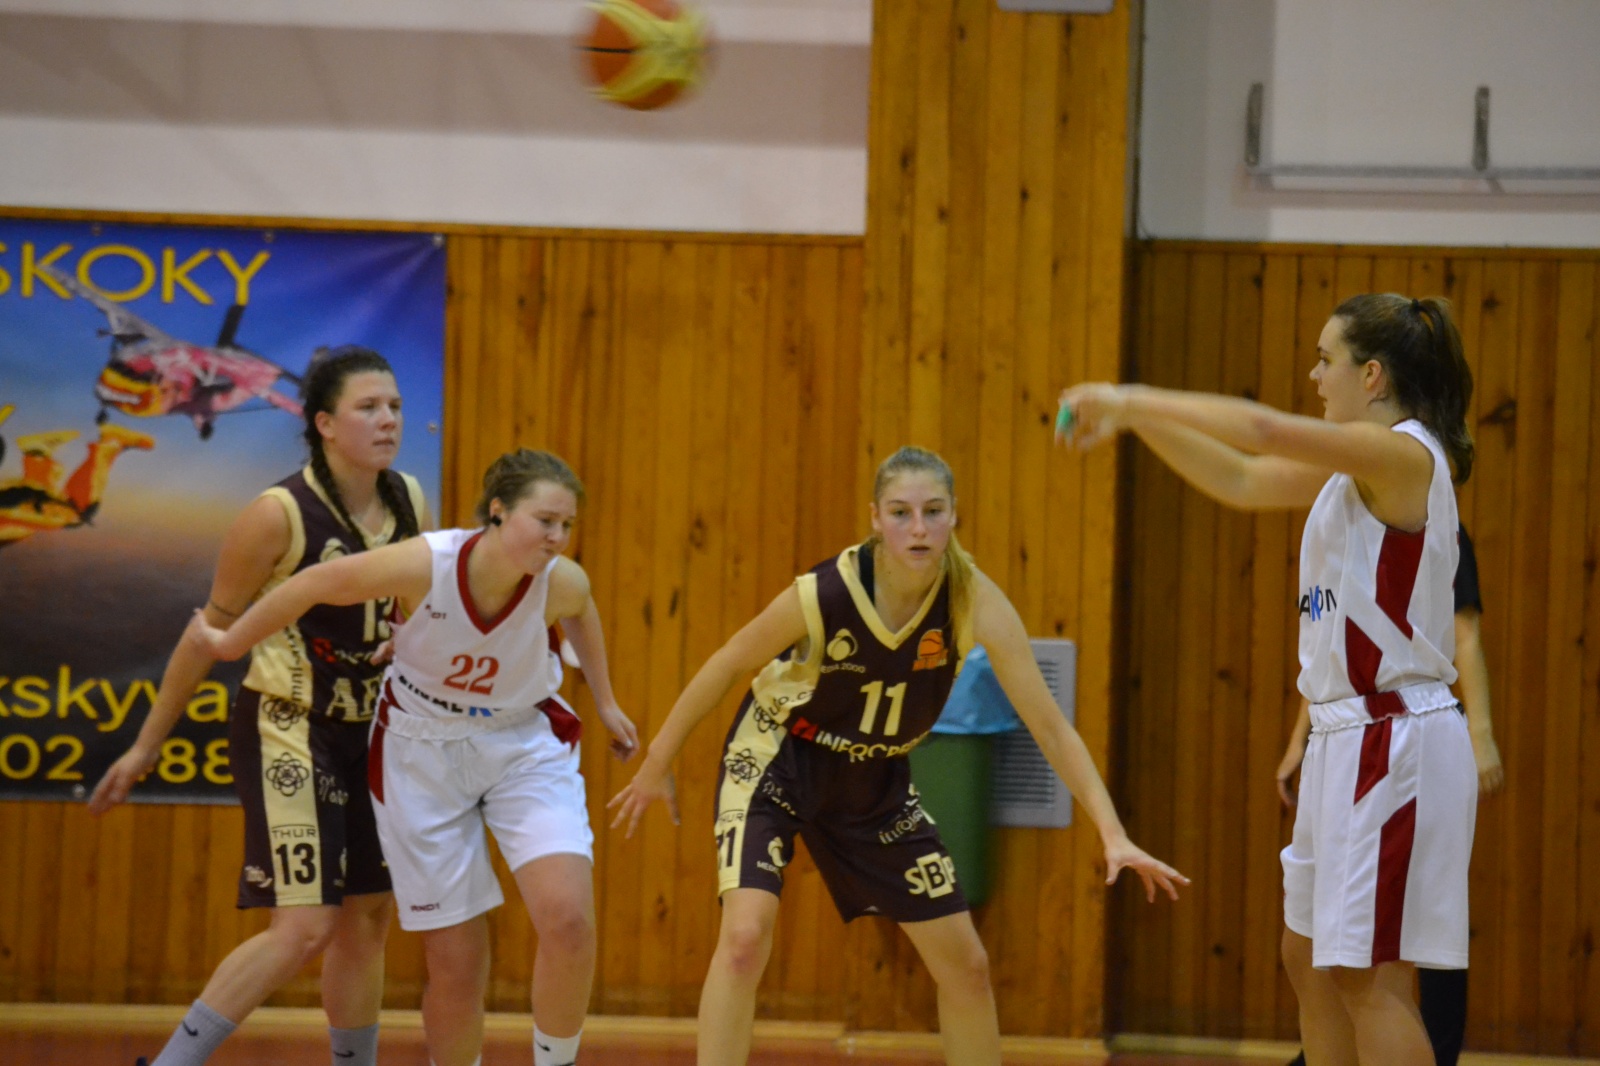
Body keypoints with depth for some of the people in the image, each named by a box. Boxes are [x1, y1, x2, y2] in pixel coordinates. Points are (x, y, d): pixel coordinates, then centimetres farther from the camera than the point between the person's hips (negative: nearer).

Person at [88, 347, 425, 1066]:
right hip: (286, 732, -7)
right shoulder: (280, 515, -17)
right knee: (305, 927, -13)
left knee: (368, 915, 11)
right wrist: (148, 744, -3)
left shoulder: (408, 504, 0)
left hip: (368, 730, 7)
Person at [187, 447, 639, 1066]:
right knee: (455, 962, 0)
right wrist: (229, 644, 3)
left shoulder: (561, 582, -21)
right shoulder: (423, 566, -29)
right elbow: (316, 585, -12)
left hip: (526, 745, 1)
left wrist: (604, 702, 19)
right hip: (422, 753, -1)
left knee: (567, 917, -21)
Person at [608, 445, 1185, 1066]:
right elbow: (728, 664, -12)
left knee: (966, 965, 5)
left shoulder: (975, 602, -22)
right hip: (776, 760, -4)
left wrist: (1113, 835, -26)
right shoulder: (825, 594, -29)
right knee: (745, 936, -25)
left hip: (875, 781, 4)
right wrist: (657, 764, -1)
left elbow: (1049, 725, -18)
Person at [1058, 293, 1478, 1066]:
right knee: (1309, 959, 16)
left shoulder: (1404, 454, -16)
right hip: (1347, 737, 10)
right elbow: (1242, 480, 19)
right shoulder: (1352, 467, 13)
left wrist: (1129, 399, -21)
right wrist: (1135, 416, 9)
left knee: (1369, 977, -8)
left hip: (1395, 740, -10)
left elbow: (1264, 430, -28)